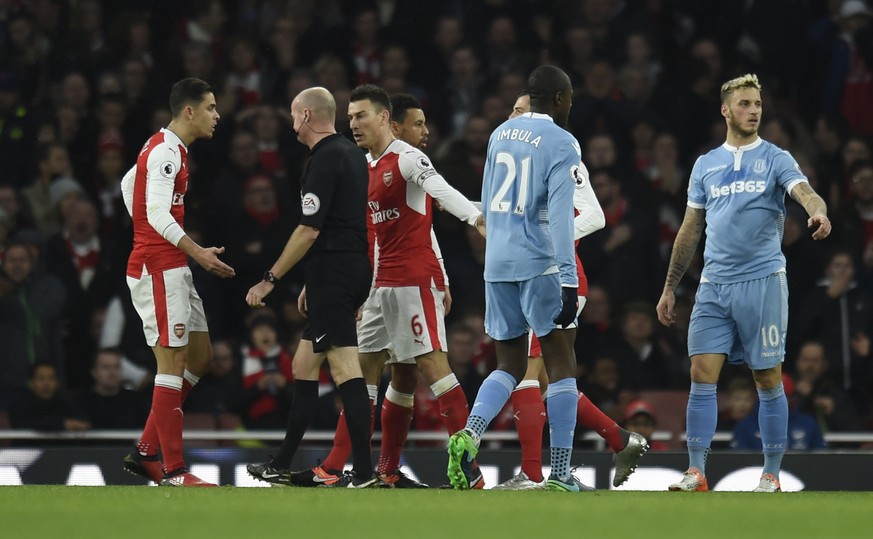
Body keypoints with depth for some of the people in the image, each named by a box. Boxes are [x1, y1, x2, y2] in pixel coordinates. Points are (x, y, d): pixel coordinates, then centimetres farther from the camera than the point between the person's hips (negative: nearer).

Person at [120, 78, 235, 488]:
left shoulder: (164, 148, 15)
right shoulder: (166, 152, -16)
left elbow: (128, 184, 30)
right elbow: (158, 214, -25)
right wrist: (197, 252, -31)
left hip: (172, 269, 10)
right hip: (158, 270, -10)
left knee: (200, 357, 12)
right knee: (172, 364, -8)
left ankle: (147, 451, 14)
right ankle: (173, 470, -6)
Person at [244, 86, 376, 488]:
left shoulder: (325, 160, -13)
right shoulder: (351, 154, 16)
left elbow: (310, 229, -18)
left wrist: (270, 280, -13)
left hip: (333, 274, -10)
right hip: (354, 270, 10)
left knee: (345, 369, -12)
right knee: (304, 364, 16)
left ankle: (364, 472, -15)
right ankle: (282, 466, 22)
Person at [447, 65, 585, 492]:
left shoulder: (500, 134, 13)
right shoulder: (561, 144, -8)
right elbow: (560, 216, -17)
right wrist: (568, 281, -19)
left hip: (497, 264, 6)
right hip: (541, 264, -6)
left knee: (510, 365, 13)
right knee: (560, 364, 2)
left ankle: (469, 436, -12)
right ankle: (559, 475, -1)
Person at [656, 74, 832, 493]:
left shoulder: (775, 159, 3)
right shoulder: (705, 166, 14)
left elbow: (804, 191, -17)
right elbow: (690, 230, 19)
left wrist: (818, 211, -41)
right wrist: (669, 289, 18)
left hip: (762, 281, -3)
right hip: (714, 285, 3)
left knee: (769, 381, 0)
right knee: (702, 375, -6)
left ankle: (771, 475, 8)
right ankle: (696, 472, -3)